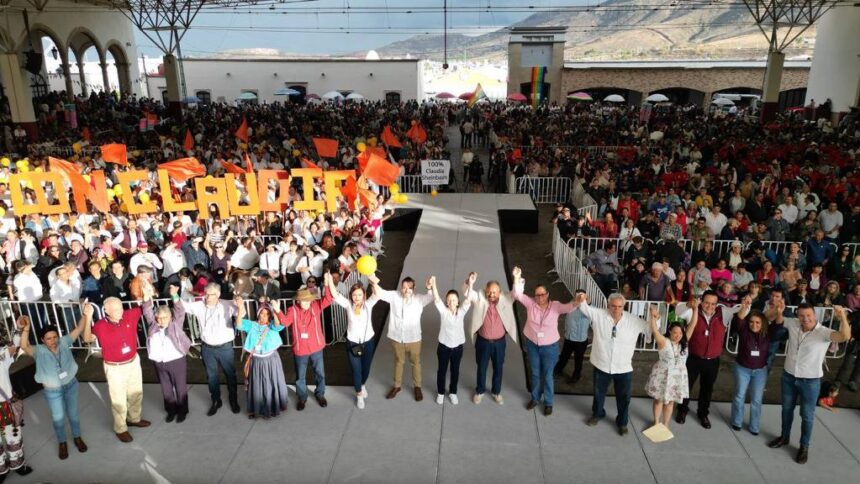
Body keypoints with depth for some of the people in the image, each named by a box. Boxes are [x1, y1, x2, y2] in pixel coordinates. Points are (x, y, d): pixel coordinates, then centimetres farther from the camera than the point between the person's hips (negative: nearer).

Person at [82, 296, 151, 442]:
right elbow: (87, 338, -37)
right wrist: (88, 317, -45)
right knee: (119, 399, 9)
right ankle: (120, 429, 31)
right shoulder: (100, 325, -21)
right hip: (115, 368, -4)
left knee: (136, 393, 23)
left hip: (133, 362, 5)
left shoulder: (129, 315, -12)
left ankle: (134, 419, 48)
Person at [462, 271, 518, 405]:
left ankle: (496, 392, 41)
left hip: (499, 342, 1)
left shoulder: (505, 300, -11)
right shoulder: (480, 298, -12)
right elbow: (467, 292, -23)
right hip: (483, 341, -1)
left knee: (498, 368, 18)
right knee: (481, 368, 17)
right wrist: (470, 282, -47)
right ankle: (480, 391, 39)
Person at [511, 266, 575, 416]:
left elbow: (568, 308, -30)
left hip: (550, 347, -2)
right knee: (535, 373, 20)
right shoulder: (531, 304, -10)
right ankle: (535, 398, 40)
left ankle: (548, 403, 30)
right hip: (532, 345, 2)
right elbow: (518, 295, -21)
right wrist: (517, 279, -38)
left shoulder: (555, 306, -14)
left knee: (547, 375, 12)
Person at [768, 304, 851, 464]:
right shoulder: (792, 324, -11)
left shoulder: (824, 333, -24)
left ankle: (804, 446, 32)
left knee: (807, 415, 13)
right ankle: (784, 437, 43)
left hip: (810, 381, -4)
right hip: (788, 376, 4)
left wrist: (843, 317, -59)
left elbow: (845, 336, -43)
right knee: (787, 409, 22)